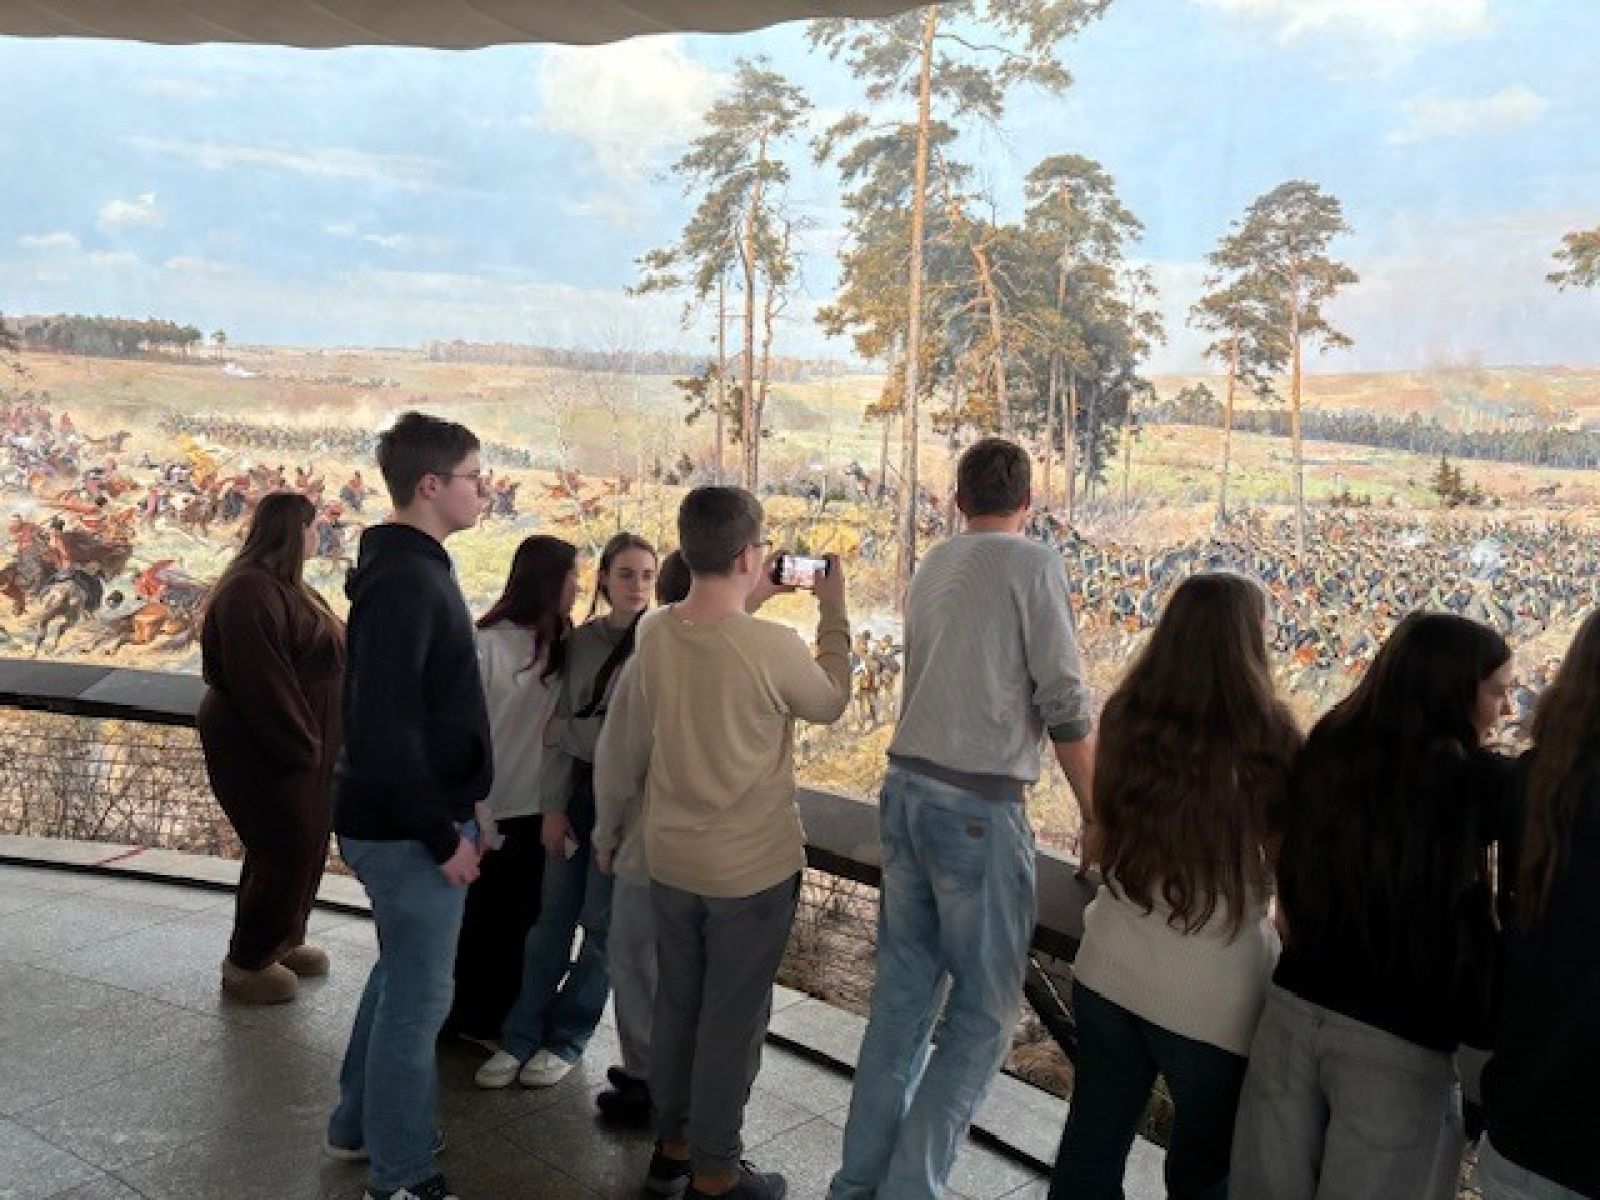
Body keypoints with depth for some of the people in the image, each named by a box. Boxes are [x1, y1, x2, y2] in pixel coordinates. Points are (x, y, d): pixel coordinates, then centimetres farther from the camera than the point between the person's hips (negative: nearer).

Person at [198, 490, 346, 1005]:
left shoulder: (283, 585, 9)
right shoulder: (250, 592, -22)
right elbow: (259, 684, -26)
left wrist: (313, 742, 10)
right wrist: (299, 746, -21)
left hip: (300, 745, 10)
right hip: (263, 751, -10)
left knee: (303, 847, 18)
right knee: (285, 854, -1)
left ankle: (283, 940, 34)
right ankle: (247, 964, 15)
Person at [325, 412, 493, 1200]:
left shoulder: (415, 568, 10)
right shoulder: (404, 581, -22)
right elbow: (383, 728, -27)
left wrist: (456, 807, 17)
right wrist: (442, 835, -20)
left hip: (413, 818, 10)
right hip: (408, 830, -10)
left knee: (400, 975, 23)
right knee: (419, 995, 3)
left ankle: (359, 1126, 40)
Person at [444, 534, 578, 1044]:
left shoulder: (561, 646, 3)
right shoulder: (487, 643, -14)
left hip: (538, 809, 5)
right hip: (493, 809, -5)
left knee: (523, 919, 15)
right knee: (482, 918, 10)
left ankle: (505, 1018, 31)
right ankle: (469, 1019, 28)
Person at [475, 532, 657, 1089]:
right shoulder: (580, 641, 4)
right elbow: (561, 726, 4)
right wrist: (553, 805, 0)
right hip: (575, 790, 3)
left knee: (602, 922, 6)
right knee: (553, 916, 7)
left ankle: (566, 1040, 20)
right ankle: (520, 1035, 17)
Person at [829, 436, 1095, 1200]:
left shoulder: (930, 568, 13)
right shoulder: (1032, 564, -6)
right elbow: (1065, 706, -9)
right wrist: (1097, 819, -2)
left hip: (906, 790, 7)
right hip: (979, 805, -7)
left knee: (902, 993, 15)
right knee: (984, 1014, 4)